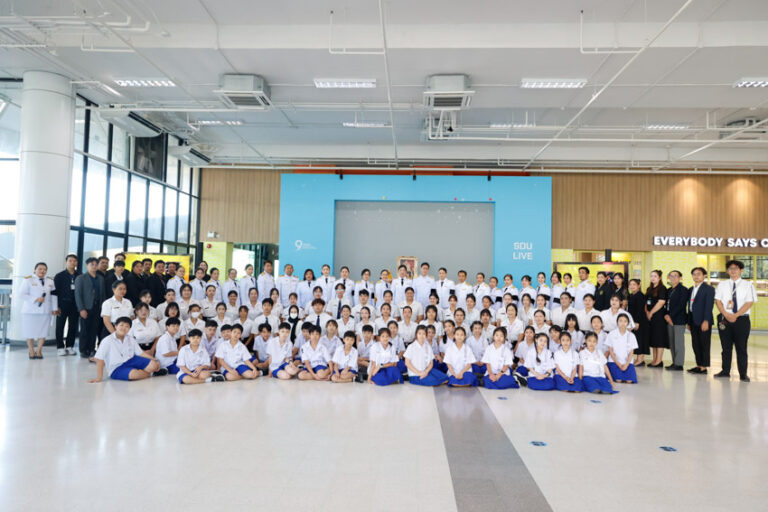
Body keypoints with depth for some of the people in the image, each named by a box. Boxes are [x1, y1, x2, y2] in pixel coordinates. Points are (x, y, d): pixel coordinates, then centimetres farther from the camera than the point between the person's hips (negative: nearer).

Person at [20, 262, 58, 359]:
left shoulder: (50, 281, 13)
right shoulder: (28, 280, 1)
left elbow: (53, 296, 13)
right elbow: (23, 295, -5)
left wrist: (55, 308, 6)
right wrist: (36, 299, -16)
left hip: (45, 311, 3)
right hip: (30, 311, -3)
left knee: (43, 332, 0)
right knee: (30, 332, 1)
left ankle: (38, 351, 12)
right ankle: (31, 351, 15)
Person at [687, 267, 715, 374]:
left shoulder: (709, 289, -5)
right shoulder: (691, 289, 16)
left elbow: (709, 306, -13)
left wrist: (706, 321, -20)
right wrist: (689, 322, 14)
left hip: (703, 322, -7)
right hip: (694, 322, 7)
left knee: (704, 345, -1)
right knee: (695, 345, 9)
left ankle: (703, 367, 3)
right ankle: (699, 365, 17)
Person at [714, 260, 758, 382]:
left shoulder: (748, 285, 3)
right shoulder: (722, 285, 9)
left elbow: (749, 303, -5)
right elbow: (718, 301, 3)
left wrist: (736, 315, -14)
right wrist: (726, 314, -12)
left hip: (742, 319, -2)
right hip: (724, 319, 2)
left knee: (741, 348, 1)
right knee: (726, 347, 7)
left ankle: (743, 374, 8)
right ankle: (725, 372, 15)